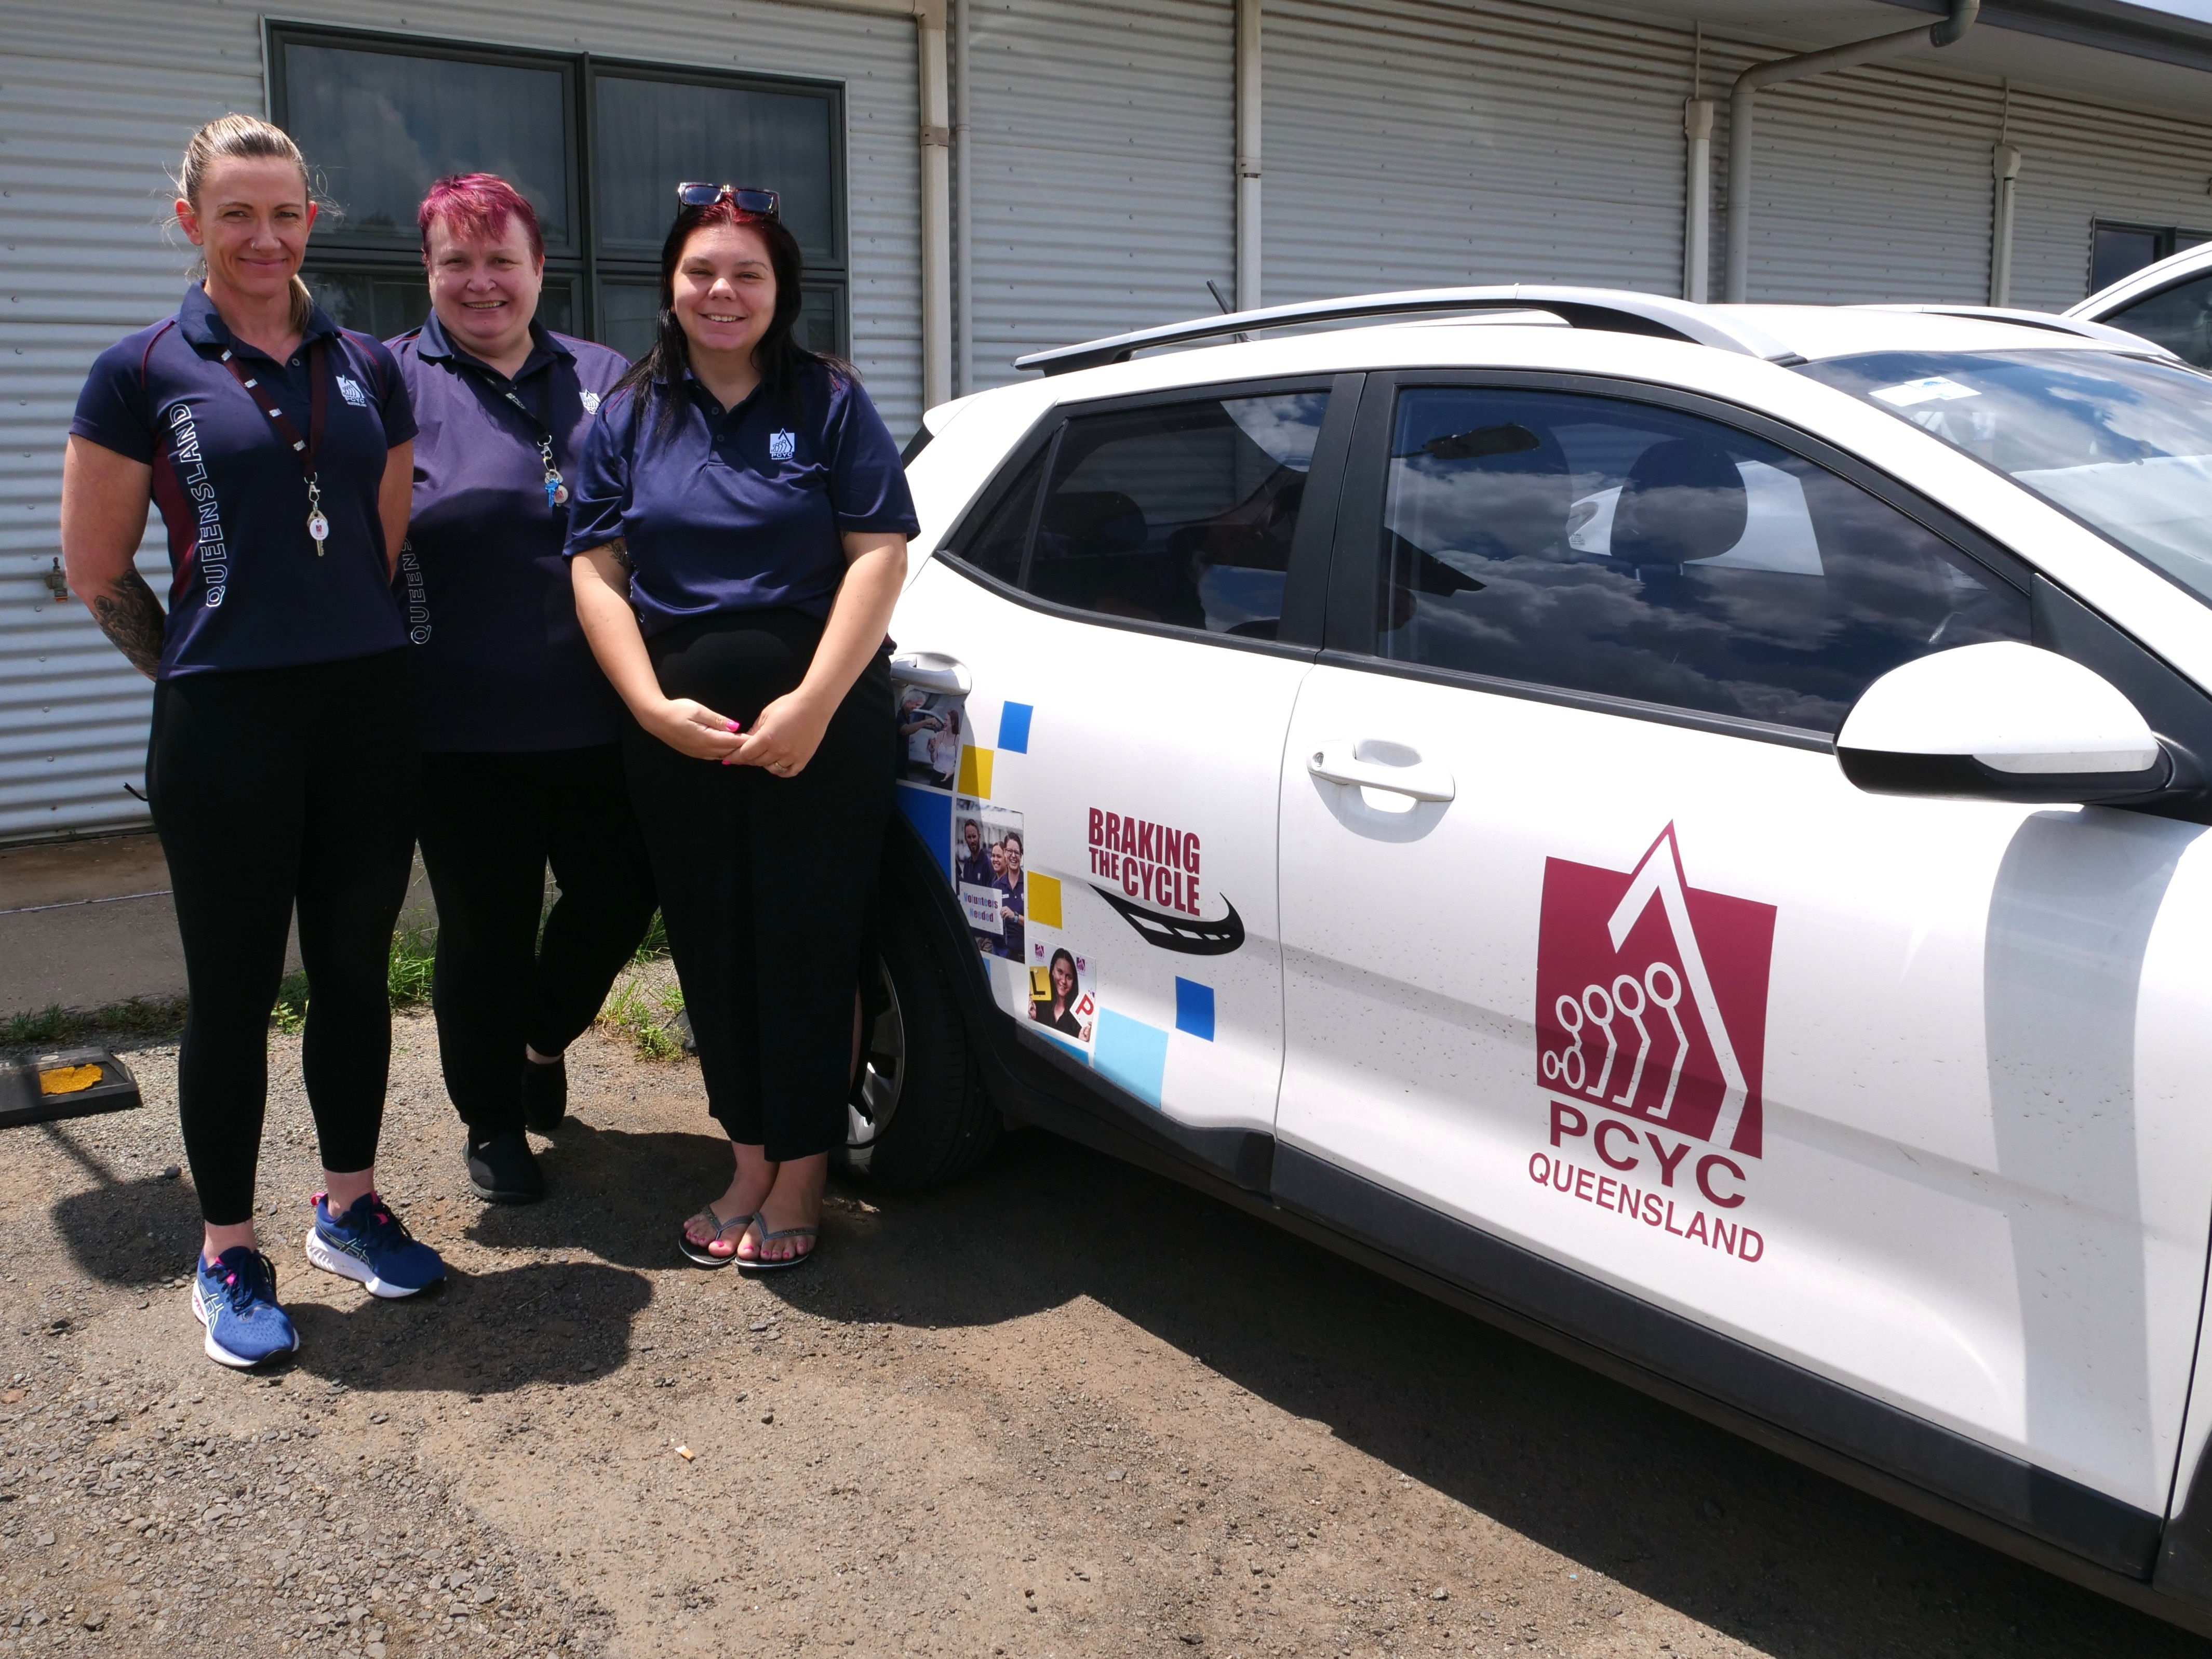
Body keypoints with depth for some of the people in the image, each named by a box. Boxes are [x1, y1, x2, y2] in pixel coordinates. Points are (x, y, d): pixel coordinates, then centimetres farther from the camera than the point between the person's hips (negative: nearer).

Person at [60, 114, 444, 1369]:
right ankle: (228, 1254, 19)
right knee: (236, 991, 4)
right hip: (225, 730, -3)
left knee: (356, 972, 11)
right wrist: (206, 675, 6)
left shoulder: (368, 367, 9)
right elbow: (97, 568, 2)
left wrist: (344, 652, 11)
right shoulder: (144, 371, -2)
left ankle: (350, 1208, 28)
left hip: (367, 713, 4)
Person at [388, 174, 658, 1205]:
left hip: (599, 722, 3)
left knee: (621, 896, 11)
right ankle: (492, 1122, 28)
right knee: (485, 935, 7)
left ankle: (544, 1039, 41)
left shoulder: (605, 380, 11)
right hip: (467, 729, -3)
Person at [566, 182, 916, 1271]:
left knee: (810, 945, 1)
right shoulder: (629, 417, 10)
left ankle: (801, 1177, 15)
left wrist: (813, 706, -15)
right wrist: (655, 707, -10)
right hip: (677, 730, 3)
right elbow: (597, 572, 5)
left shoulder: (829, 402, 2)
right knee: (711, 946, 9)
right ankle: (749, 1165, 24)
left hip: (819, 725, -3)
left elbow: (879, 555, -6)